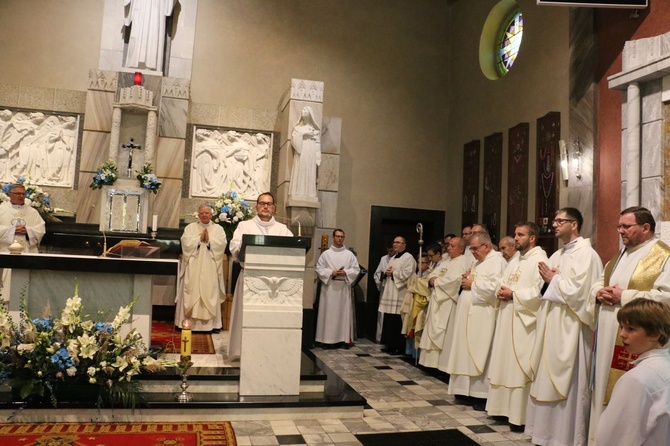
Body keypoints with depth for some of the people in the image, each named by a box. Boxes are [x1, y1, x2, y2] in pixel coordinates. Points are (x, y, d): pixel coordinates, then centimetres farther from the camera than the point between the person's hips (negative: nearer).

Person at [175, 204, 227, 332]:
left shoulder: (218, 228, 11)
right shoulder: (190, 227, 10)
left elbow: (222, 244, -4)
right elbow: (186, 242, -4)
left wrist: (209, 239, -10)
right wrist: (200, 238, -8)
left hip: (210, 268, 0)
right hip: (193, 267, 0)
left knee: (210, 294, -1)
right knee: (192, 293, -2)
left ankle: (211, 324, 2)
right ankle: (189, 322, 2)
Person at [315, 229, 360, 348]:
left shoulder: (350, 254, 8)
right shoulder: (326, 254, 5)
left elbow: (356, 270, 5)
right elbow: (319, 269, 1)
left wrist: (345, 272, -12)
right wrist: (331, 272, -13)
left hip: (344, 287, 1)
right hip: (329, 286, -1)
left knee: (344, 312, 1)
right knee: (329, 312, -1)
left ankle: (344, 338, 6)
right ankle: (329, 338, 3)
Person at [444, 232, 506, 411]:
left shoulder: (497, 261, -11)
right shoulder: (478, 262, 19)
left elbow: (495, 287, -24)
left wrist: (472, 284, -14)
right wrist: (467, 279, 5)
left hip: (482, 317, -9)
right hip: (469, 314, 10)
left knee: (479, 354, -5)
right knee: (468, 353, 11)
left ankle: (482, 394, 3)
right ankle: (468, 389, 20)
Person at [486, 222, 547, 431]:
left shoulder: (539, 259, -11)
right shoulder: (514, 260, 17)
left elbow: (539, 292, -21)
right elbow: (503, 283, 20)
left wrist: (513, 295, -17)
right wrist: (500, 292, -3)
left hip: (524, 320, -9)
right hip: (507, 318, 9)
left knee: (520, 367, -4)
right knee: (505, 364, 13)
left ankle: (521, 415, 5)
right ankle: (504, 406, 22)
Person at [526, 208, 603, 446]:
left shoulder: (586, 254, -11)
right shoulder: (558, 255, 15)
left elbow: (577, 292, -22)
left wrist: (554, 279, -8)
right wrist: (552, 278, -3)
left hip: (570, 329, -9)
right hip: (552, 325, 9)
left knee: (566, 382, -1)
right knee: (548, 380, 13)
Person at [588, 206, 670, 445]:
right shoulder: (619, 256, 17)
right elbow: (598, 283, 22)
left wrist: (624, 296, -18)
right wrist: (600, 293, -2)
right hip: (608, 338, 8)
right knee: (605, 390, 14)